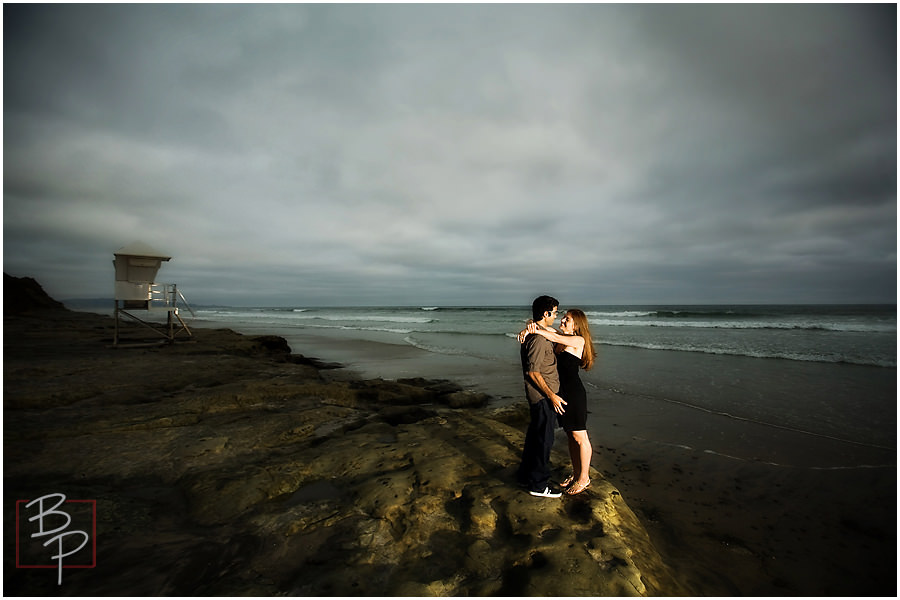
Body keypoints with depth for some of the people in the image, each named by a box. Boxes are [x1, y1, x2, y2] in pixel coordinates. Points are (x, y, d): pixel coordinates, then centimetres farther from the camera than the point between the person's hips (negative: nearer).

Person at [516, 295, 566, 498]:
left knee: (535, 435, 20)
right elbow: (533, 372, -24)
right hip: (543, 396, -10)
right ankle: (538, 485, 16)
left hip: (539, 395, 10)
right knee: (544, 439, 2)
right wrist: (551, 396, -20)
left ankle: (525, 475, 34)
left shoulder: (532, 334, 10)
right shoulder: (538, 339, -23)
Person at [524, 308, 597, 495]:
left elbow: (555, 337, -28)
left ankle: (584, 478, 22)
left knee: (580, 437, 7)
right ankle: (576, 473, 33)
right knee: (570, 436, 19)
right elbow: (542, 327, 1)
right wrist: (532, 325, -21)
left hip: (574, 394, -8)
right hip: (560, 392, 8)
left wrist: (534, 329, -26)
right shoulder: (561, 338, 8)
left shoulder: (578, 341, -12)